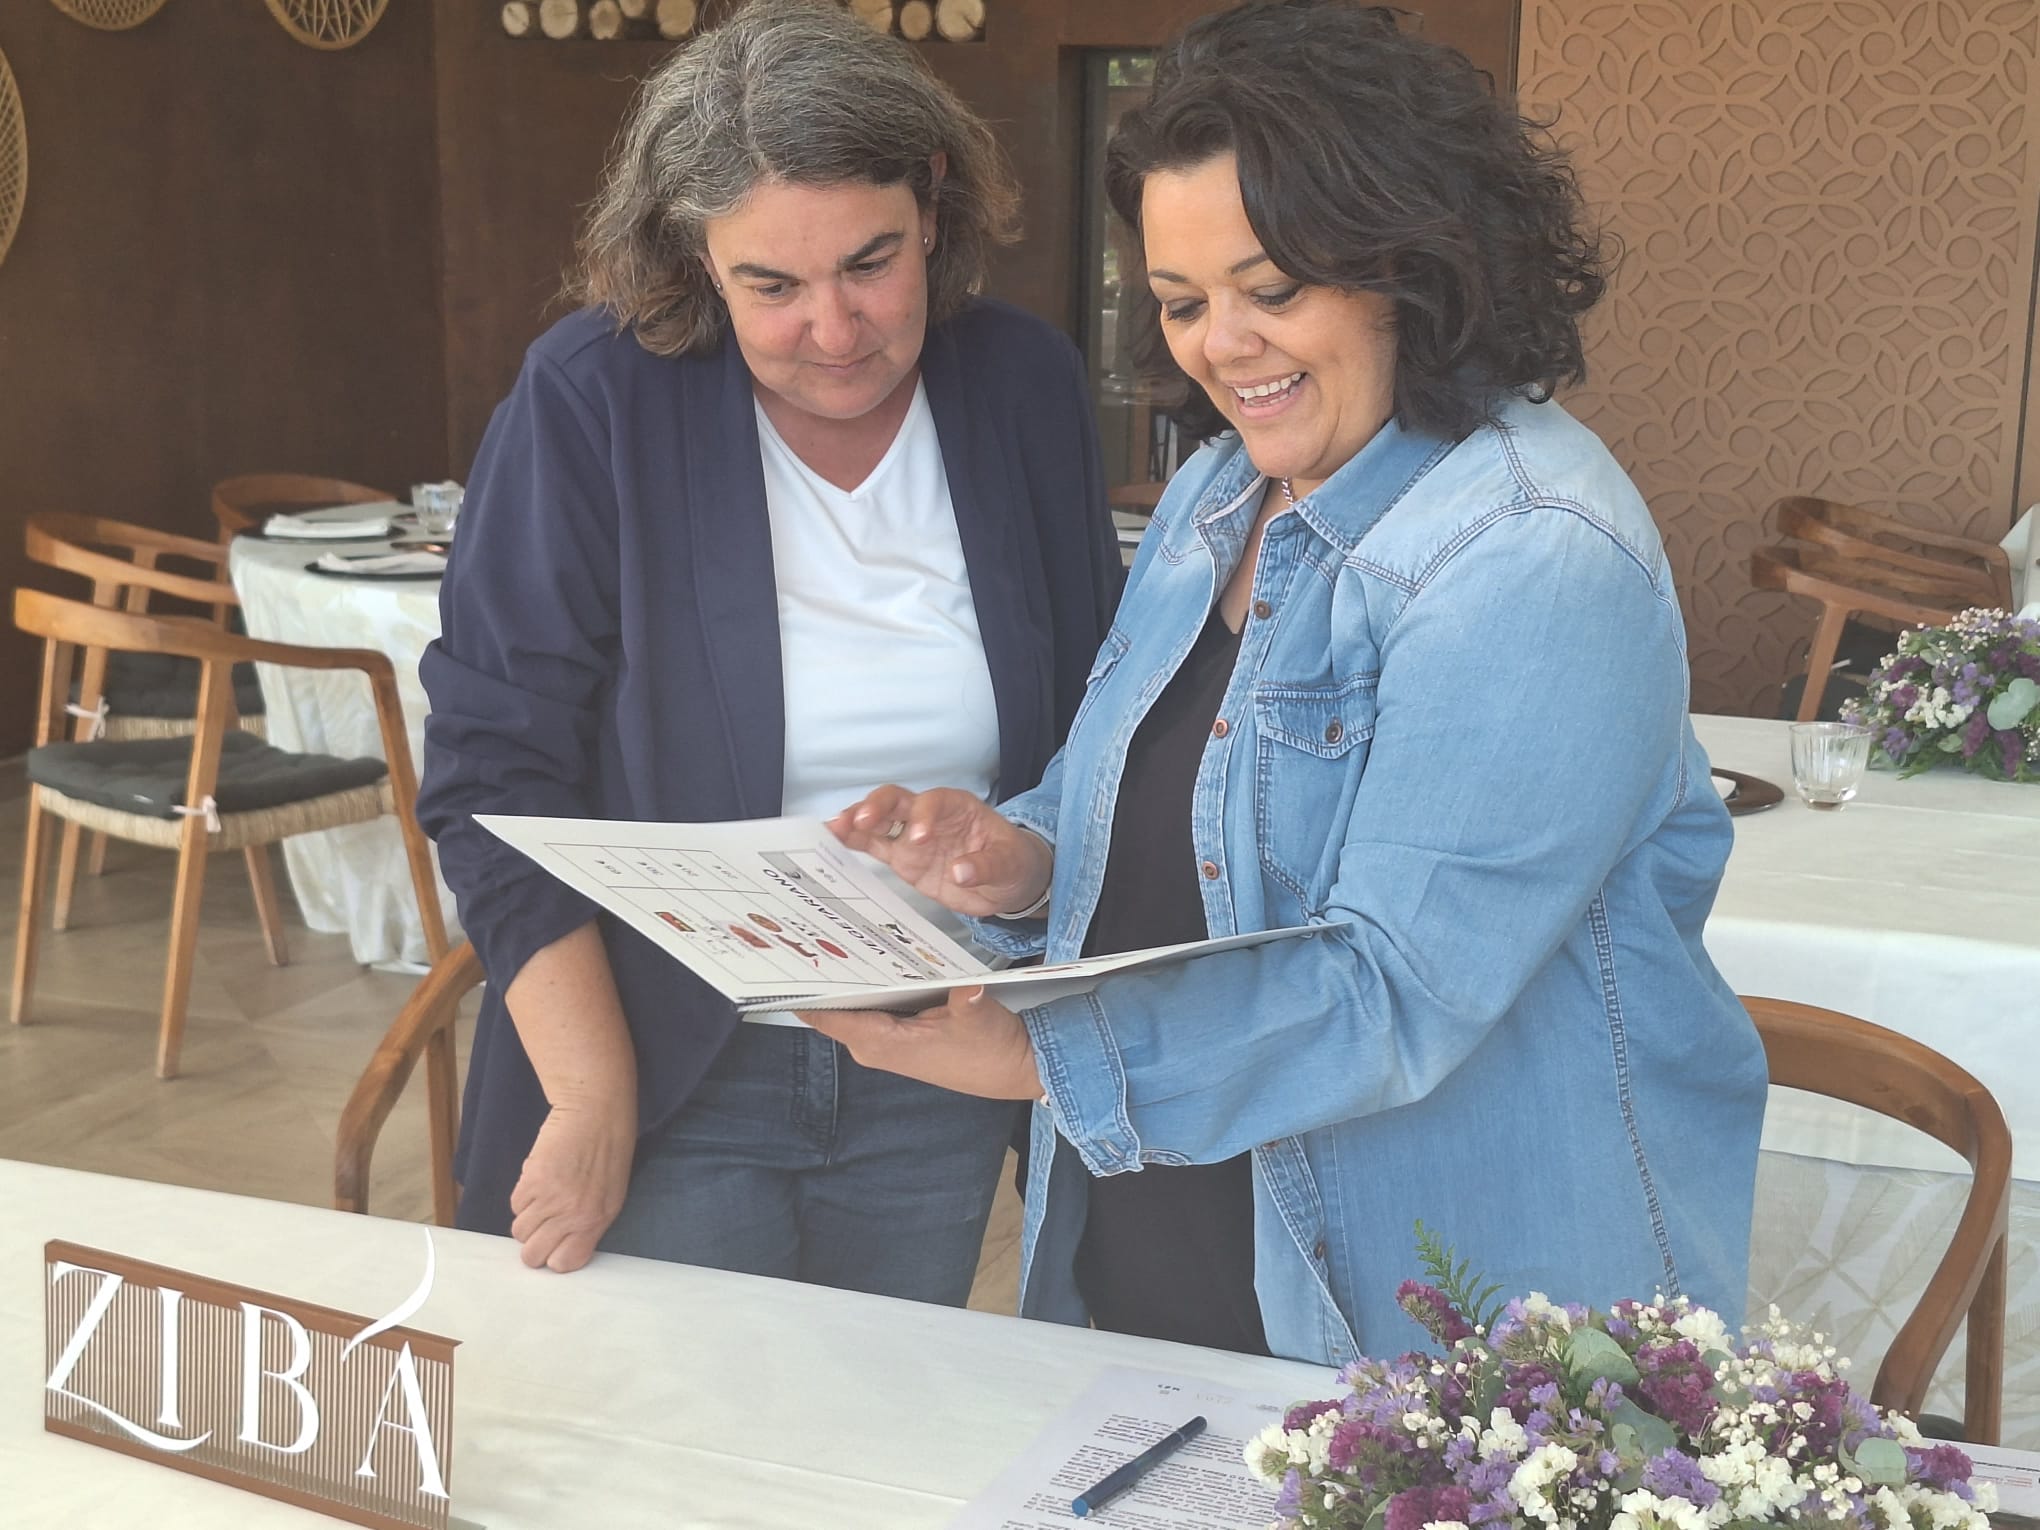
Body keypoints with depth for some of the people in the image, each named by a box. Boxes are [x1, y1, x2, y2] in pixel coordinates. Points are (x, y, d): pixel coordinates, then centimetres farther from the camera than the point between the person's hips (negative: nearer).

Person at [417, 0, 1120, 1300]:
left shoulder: (1029, 390, -2)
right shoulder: (590, 400, -12)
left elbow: (1093, 735, 10)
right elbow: (494, 775, -12)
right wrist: (592, 1102, -16)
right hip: (669, 1074, -3)